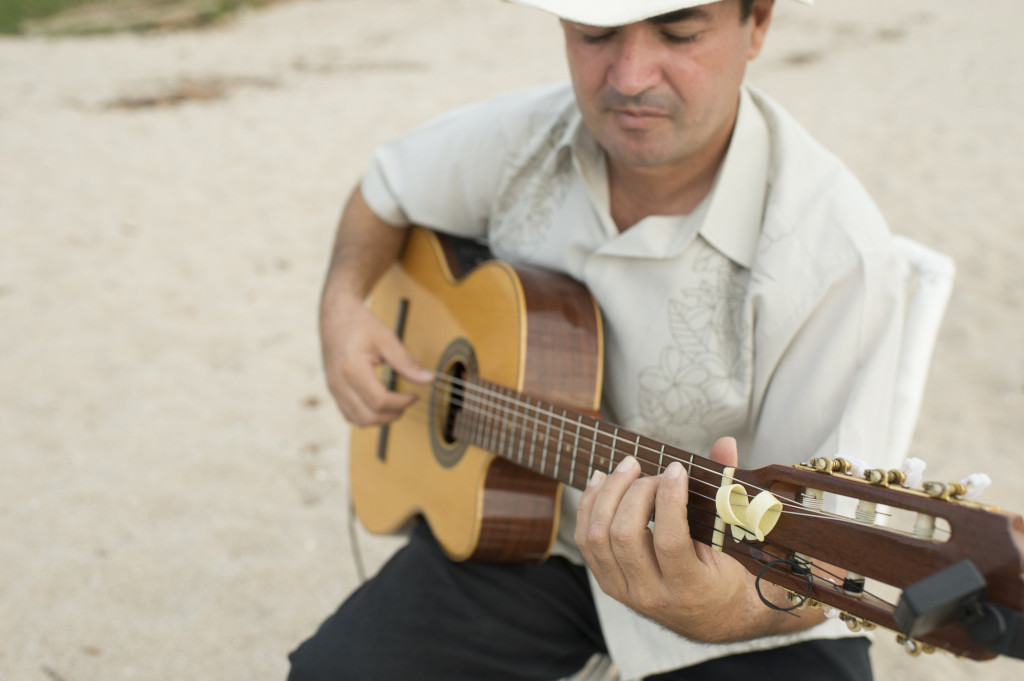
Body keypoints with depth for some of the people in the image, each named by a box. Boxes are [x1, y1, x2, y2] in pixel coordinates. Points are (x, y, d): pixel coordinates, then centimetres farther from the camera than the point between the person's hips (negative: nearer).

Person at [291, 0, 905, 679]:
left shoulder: (837, 255, -25)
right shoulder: (522, 138, -9)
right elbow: (385, 192, 12)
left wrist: (734, 609, -45)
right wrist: (343, 305, -5)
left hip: (717, 559, -3)